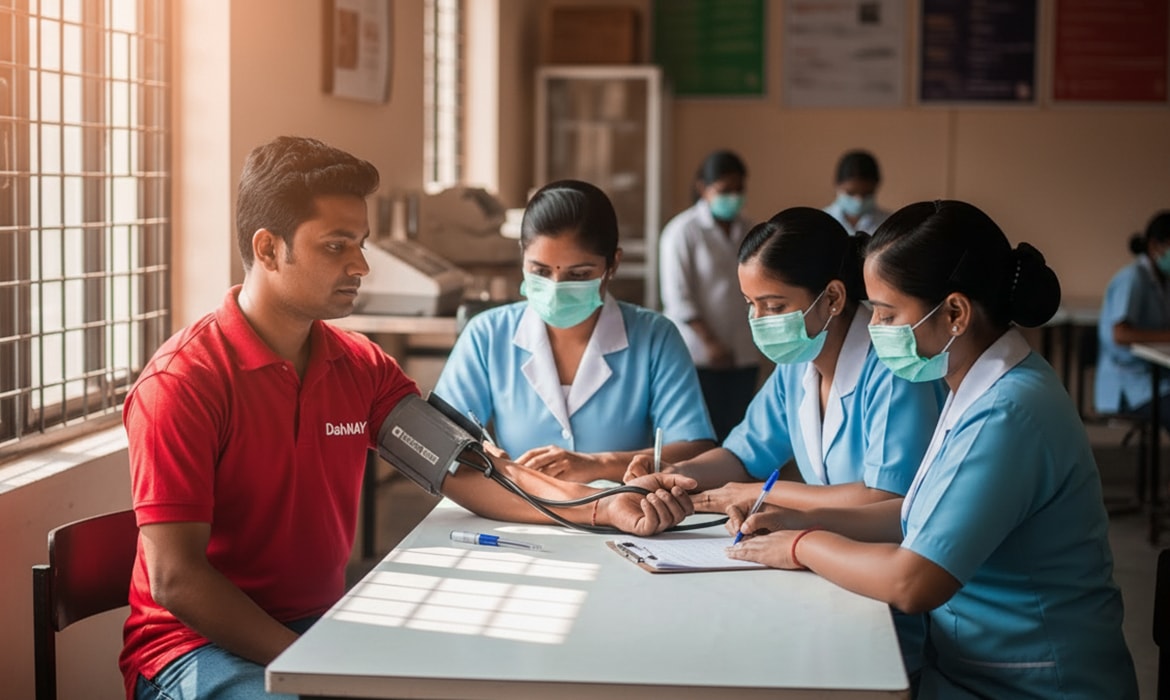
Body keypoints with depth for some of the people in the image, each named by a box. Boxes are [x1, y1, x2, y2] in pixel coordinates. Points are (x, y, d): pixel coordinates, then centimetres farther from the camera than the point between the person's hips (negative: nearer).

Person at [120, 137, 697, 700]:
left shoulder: (362, 368, 5)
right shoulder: (181, 383, -16)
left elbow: (464, 471, 0)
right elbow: (174, 578, -19)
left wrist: (604, 507, -14)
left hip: (320, 623, 6)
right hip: (200, 646, -6)